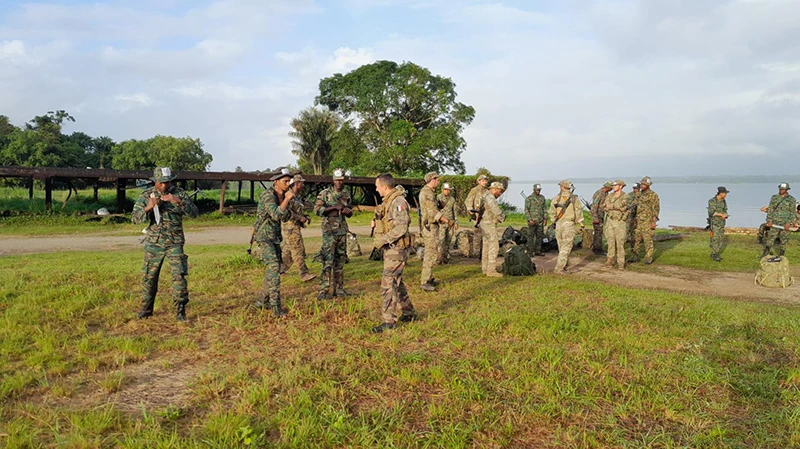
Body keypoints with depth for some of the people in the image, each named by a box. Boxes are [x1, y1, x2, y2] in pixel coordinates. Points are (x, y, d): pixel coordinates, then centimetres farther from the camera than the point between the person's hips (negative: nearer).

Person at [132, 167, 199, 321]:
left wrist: (179, 202, -27)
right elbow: (135, 218, -6)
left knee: (179, 275, -9)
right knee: (149, 277, 9)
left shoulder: (179, 193, -2)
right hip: (153, 243, 1)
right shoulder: (146, 195, 0)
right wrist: (148, 207, -24)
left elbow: (194, 212, -11)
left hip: (175, 243, -1)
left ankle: (180, 311, -2)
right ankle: (146, 309, 26)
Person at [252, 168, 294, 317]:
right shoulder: (268, 195, -18)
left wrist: (288, 201, -4)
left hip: (275, 235, 9)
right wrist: (287, 199, -25)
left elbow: (285, 218, 9)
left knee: (275, 268, 13)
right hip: (264, 235, -9)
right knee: (273, 266, -19)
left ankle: (262, 301, 26)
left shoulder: (282, 196, 8)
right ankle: (276, 306, -22)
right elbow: (276, 215, -32)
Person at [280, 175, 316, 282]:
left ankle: (279, 269, 23)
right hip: (290, 226, -10)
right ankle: (304, 274, -9)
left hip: (296, 227, 10)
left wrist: (306, 217, 8)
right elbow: (287, 211, -23)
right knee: (298, 250, -10)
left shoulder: (297, 197, 18)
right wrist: (300, 218, -20)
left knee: (288, 250, 15)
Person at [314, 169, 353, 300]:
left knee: (340, 260, 9)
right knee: (328, 260, -10)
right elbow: (317, 209, -12)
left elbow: (350, 212, 21)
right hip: (329, 230, -5)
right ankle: (323, 290, -7)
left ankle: (339, 288, 17)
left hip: (342, 230, 5)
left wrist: (348, 211, -4)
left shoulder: (346, 194, 11)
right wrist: (334, 207, -19)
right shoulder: (325, 194, -4)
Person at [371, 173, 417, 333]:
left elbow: (401, 227, -24)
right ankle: (409, 313, 31)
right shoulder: (388, 200, 14)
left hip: (396, 249, -11)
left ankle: (389, 321, -4)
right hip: (390, 248, 11)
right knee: (397, 281, 19)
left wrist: (383, 239, -22)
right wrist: (377, 222, 11)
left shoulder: (398, 201, -17)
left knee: (388, 284, -9)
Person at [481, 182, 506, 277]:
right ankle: (491, 271, -10)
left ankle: (485, 268, 17)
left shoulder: (486, 196, 17)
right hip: (489, 225, -11)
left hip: (485, 225, 11)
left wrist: (499, 217, 10)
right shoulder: (490, 197, -17)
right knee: (494, 247, -9)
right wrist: (502, 218, -4)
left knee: (486, 247, 13)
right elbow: (496, 211, -23)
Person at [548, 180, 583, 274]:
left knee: (561, 246, 18)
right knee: (566, 247, -1)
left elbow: (552, 211, 4)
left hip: (559, 224, 3)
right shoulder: (574, 198, -6)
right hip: (569, 224, -3)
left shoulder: (556, 198, 0)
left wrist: (553, 221, 19)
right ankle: (558, 269, -7)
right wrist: (581, 225, 4)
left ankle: (564, 265, 29)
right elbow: (578, 212, -5)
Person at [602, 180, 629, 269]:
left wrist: (610, 206, -12)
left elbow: (621, 205, -20)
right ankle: (610, 260, 12)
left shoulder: (625, 197, -6)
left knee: (620, 243, -3)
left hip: (620, 222, -3)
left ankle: (620, 263, 3)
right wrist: (617, 207, -14)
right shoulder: (609, 196, 6)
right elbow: (604, 207, -3)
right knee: (611, 242, 4)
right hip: (610, 221, 3)